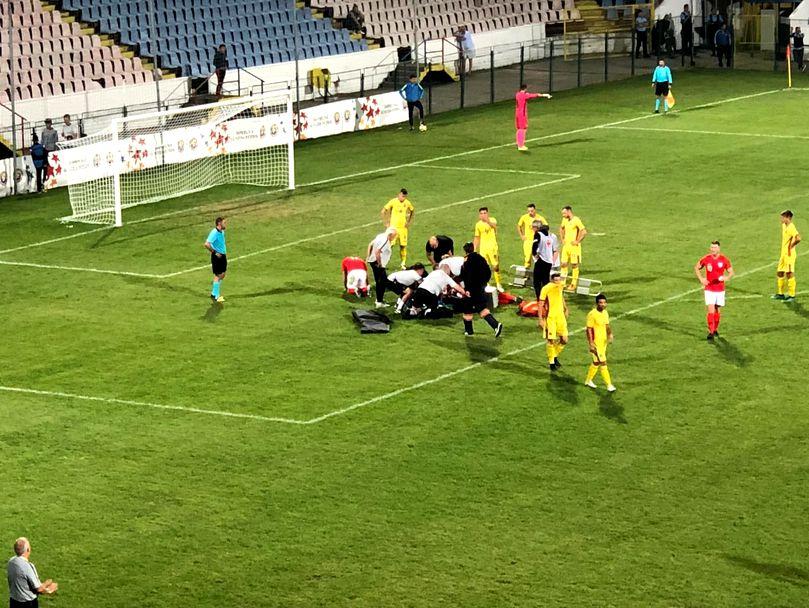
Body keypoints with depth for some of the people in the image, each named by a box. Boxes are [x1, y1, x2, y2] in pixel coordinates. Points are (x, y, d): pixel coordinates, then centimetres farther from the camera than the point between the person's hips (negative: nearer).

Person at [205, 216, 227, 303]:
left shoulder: (222, 232, 8)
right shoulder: (214, 233, -21)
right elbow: (207, 244, -29)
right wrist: (215, 252, -21)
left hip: (222, 255, 9)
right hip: (217, 256, -9)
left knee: (222, 275, 15)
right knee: (218, 276, -4)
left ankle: (214, 293, 27)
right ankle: (215, 296, 4)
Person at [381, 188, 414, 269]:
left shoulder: (407, 203, 2)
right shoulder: (393, 201, -9)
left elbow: (413, 211, 20)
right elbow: (383, 211, -5)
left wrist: (409, 222, 12)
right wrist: (386, 223, -7)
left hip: (403, 227, 3)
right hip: (393, 226, -3)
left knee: (403, 246, 3)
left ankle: (403, 263, 13)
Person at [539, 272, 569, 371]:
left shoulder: (561, 285, 0)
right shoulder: (546, 289, -18)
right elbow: (541, 305, -14)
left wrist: (565, 308, 27)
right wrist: (541, 320, -16)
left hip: (560, 315, 5)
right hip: (550, 317, -5)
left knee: (564, 340, 3)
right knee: (551, 340, -1)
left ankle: (555, 356, 28)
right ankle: (551, 362, 16)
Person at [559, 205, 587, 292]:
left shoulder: (576, 220, -14)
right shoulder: (565, 220, 9)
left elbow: (584, 232, -21)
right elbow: (561, 229, 29)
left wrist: (577, 241, -17)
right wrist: (562, 239, 16)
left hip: (574, 246, -7)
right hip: (566, 245, 7)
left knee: (574, 265, 0)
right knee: (564, 264, 7)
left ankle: (574, 284, 6)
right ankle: (562, 283, 13)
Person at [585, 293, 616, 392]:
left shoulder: (605, 313, 6)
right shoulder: (592, 314, -18)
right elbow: (589, 329, -17)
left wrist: (610, 335, -3)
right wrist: (591, 344, -20)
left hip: (603, 342, 8)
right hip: (595, 342, -8)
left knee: (596, 362, 18)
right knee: (603, 363, -7)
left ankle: (588, 381, 34)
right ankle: (609, 385, -4)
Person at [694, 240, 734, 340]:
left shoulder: (724, 260, -5)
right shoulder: (705, 259, -4)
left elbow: (731, 272, 3)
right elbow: (696, 268, 11)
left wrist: (726, 277, -20)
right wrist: (701, 279, -3)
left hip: (720, 289, 1)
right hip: (709, 289, -1)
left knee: (717, 310, 13)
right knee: (711, 311, -13)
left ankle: (715, 329, 30)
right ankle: (711, 332, -11)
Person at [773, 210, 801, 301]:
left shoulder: (791, 227, -18)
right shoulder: (784, 226, 11)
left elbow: (798, 238, -32)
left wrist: (790, 247, -20)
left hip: (789, 255, -10)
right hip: (783, 254, 10)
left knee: (789, 274, -5)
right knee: (780, 273, 15)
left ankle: (791, 295, 1)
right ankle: (781, 294, 24)